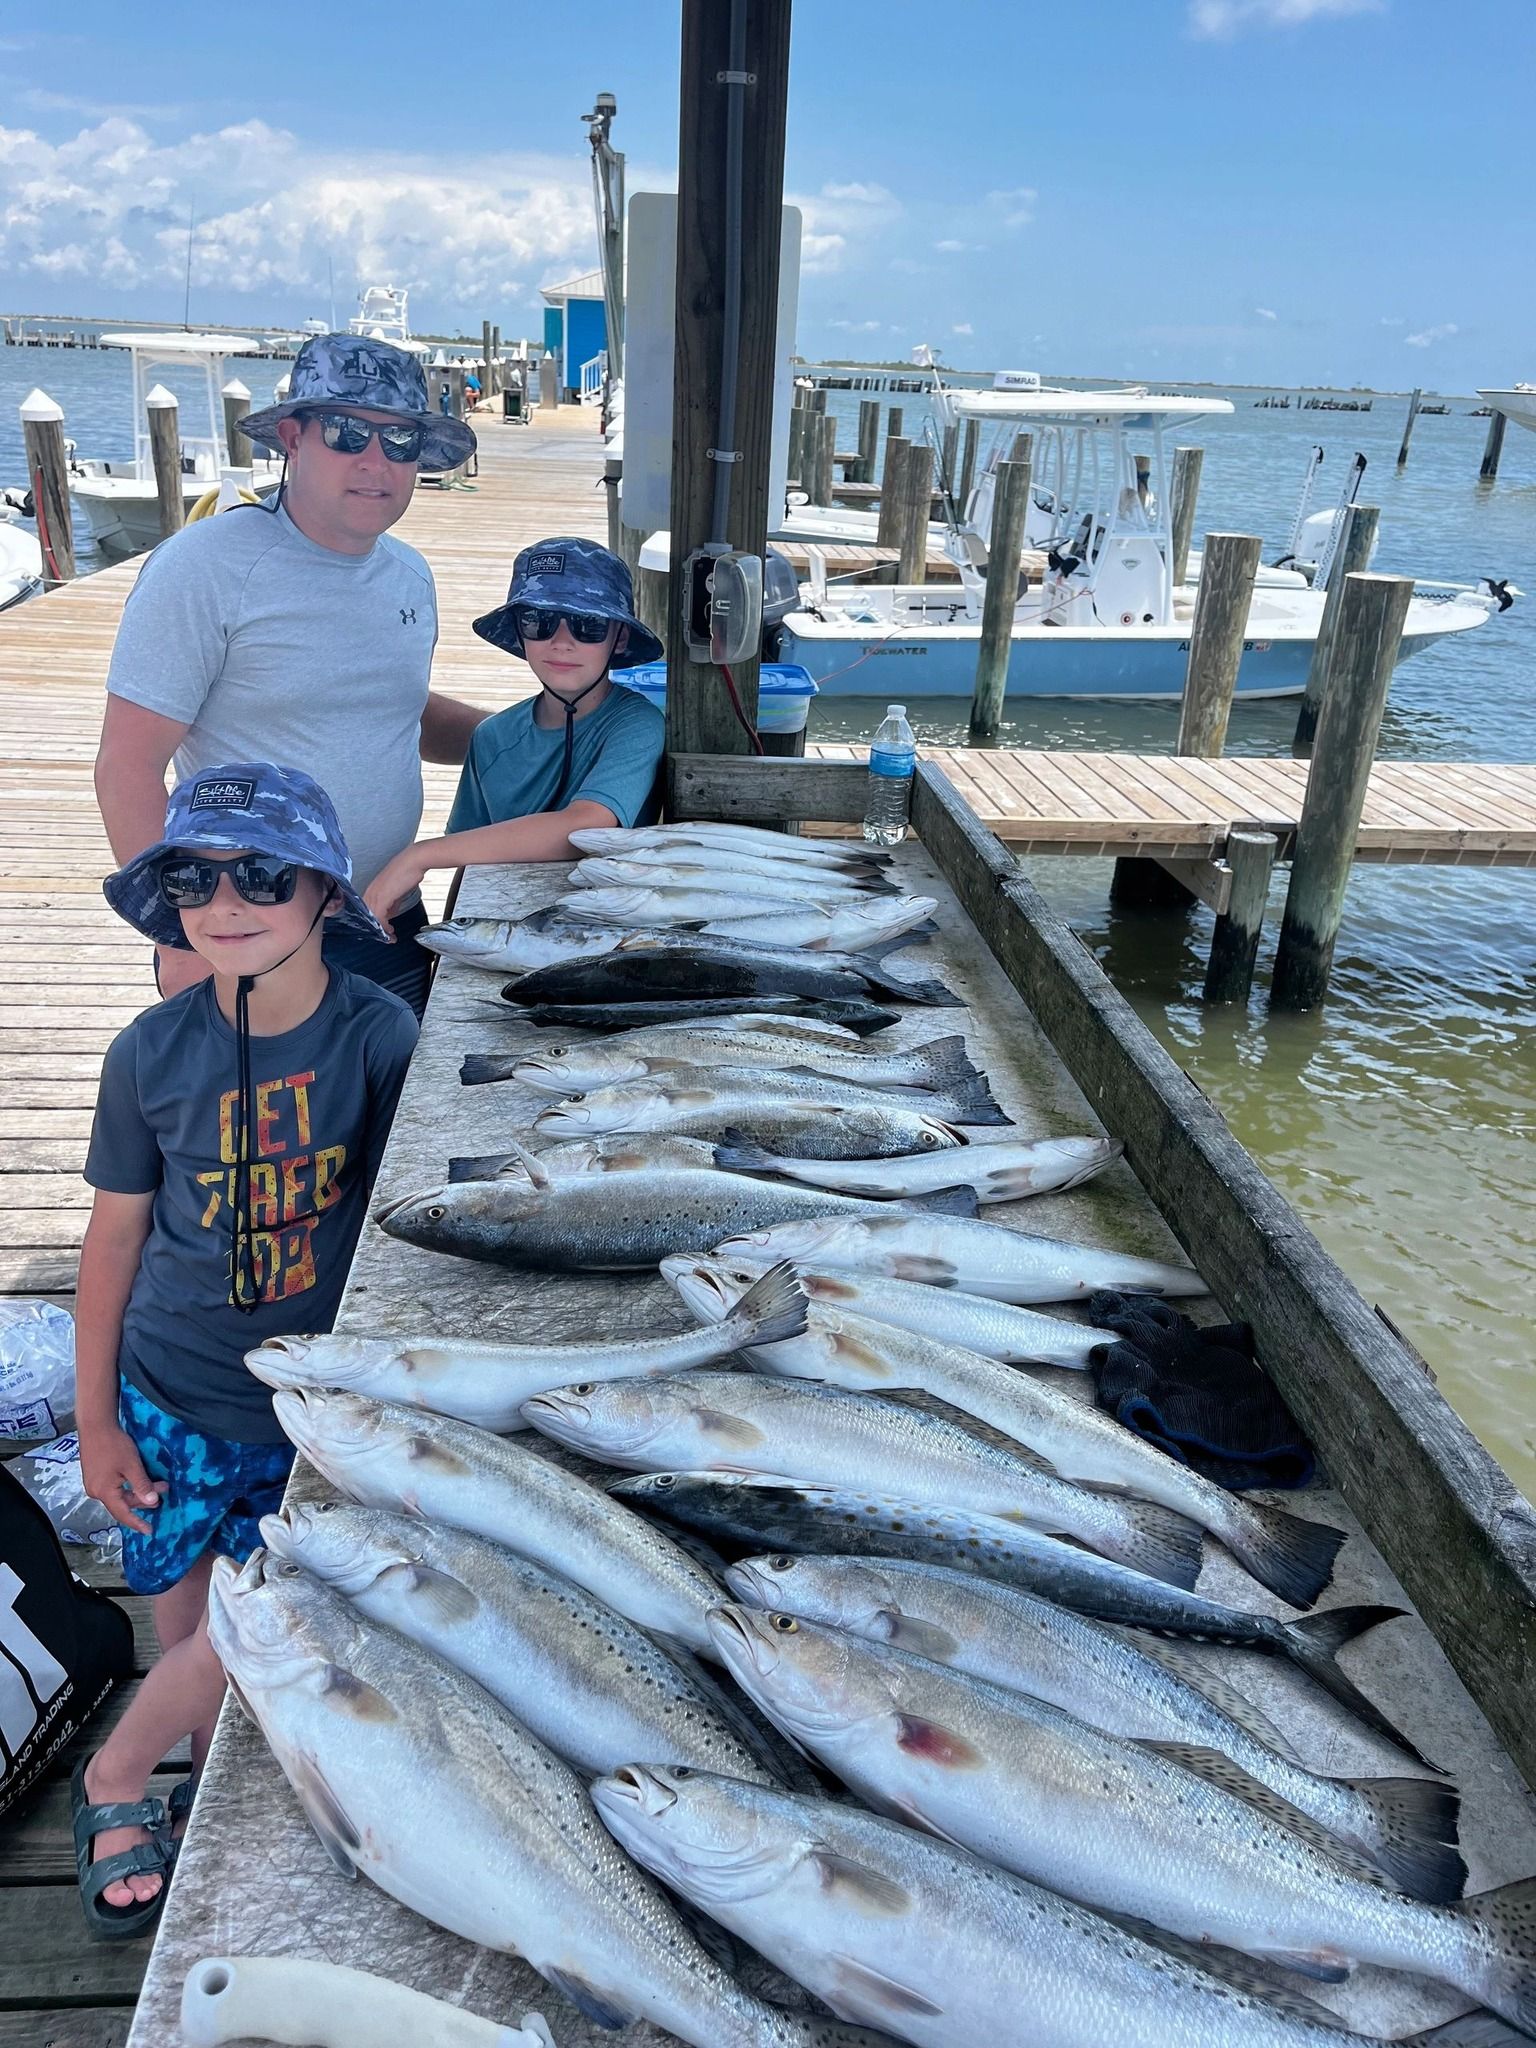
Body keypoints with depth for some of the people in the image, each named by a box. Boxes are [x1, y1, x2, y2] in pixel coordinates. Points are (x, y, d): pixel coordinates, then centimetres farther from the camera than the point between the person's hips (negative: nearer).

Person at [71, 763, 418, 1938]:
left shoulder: (380, 1035, -16)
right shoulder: (153, 1052, -10)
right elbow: (116, 1233, 0)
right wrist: (96, 1419, 4)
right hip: (171, 1396, 2)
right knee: (189, 1628, 14)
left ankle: (114, 1778, 34)